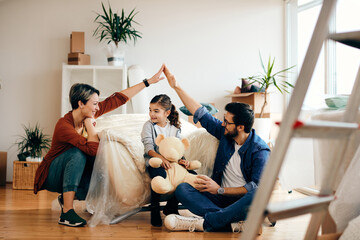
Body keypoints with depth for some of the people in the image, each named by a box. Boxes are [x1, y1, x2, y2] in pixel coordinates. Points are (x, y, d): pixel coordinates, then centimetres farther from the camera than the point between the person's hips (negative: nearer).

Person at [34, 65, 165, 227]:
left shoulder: (87, 115, -7)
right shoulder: (64, 125, -30)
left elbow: (118, 99, -5)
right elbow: (94, 149, -40)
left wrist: (148, 82, -5)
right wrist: (90, 124, -26)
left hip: (70, 173, 7)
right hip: (51, 175, -6)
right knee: (78, 153, -35)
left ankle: (66, 197, 9)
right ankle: (67, 213, -31)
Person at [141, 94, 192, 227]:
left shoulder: (174, 128, 8)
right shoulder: (149, 125, -1)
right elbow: (148, 147, -12)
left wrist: (180, 160, -15)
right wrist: (161, 158, -29)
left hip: (171, 161, 4)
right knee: (160, 174, -39)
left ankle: (171, 207, 2)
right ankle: (155, 210, -19)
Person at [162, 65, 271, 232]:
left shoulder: (260, 150, -12)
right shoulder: (225, 133, 5)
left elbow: (256, 186, -18)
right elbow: (201, 114, 12)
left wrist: (220, 190, -17)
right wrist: (176, 87, 11)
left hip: (243, 200, -5)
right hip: (221, 196, 6)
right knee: (182, 189, -17)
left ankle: (204, 222, -38)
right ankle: (232, 222, -35)